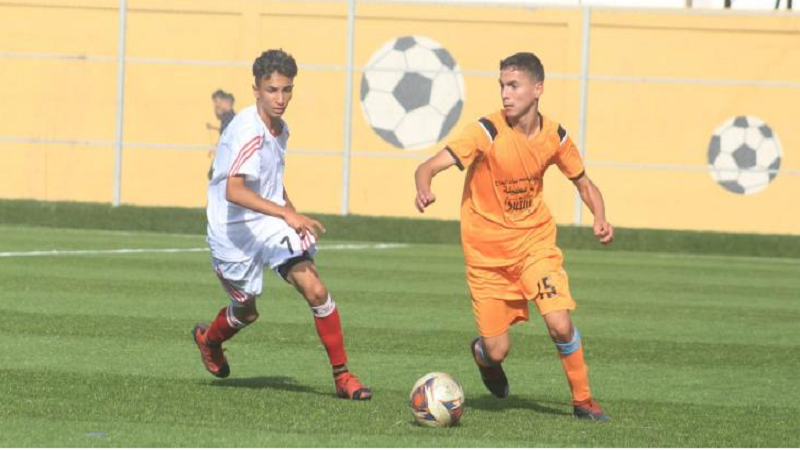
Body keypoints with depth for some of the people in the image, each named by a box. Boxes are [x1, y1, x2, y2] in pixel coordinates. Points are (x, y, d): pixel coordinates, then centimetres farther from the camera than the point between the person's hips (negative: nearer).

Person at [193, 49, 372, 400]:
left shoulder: (280, 129, 4)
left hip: (271, 223, 6)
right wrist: (287, 214, -46)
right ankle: (209, 339, 49)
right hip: (234, 230, -6)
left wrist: (294, 216, 16)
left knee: (315, 290, -13)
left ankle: (342, 376, -6)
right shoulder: (248, 131, -25)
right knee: (245, 312, 13)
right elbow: (234, 191, -38)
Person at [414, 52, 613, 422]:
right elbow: (429, 167, -26)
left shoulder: (554, 137, -6)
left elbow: (584, 184, 10)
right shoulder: (487, 132, -19)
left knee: (560, 325, -16)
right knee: (497, 350, -3)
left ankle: (583, 400, 7)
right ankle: (483, 355, 37)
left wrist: (600, 218, -10)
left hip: (535, 241, 2)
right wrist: (424, 189, -49)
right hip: (487, 249, -2)